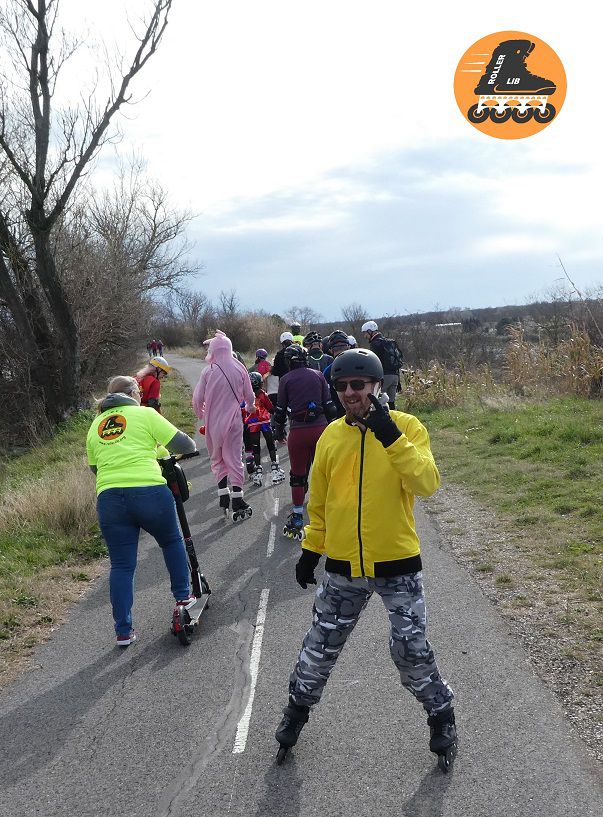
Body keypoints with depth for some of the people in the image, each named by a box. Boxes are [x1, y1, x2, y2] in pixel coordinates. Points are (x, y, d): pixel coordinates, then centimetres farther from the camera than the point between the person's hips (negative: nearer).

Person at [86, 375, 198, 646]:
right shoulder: (145, 414, 5)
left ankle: (123, 631, 12)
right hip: (149, 492, -3)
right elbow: (184, 445, 3)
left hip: (108, 498, 3)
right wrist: (190, 446, 25)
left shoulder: (95, 425, 19)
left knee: (121, 565, 11)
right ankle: (183, 597, 28)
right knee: (172, 541, 24)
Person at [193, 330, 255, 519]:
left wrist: (200, 414, 15)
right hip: (234, 420, 1)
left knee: (217, 459, 16)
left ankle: (223, 494, 12)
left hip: (213, 421, -1)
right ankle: (237, 501, 3)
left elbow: (198, 398, -7)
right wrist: (250, 406, 29)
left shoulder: (208, 371, -10)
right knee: (234, 459, 6)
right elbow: (249, 395, 6)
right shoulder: (239, 368, -4)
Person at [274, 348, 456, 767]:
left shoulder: (407, 427, -9)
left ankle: (441, 715, 28)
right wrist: (311, 549, 14)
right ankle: (299, 707, 39)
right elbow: (319, 501, 12)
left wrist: (391, 438, -32)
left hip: (398, 563, -3)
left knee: (411, 651, 1)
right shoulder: (331, 435, 2)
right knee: (321, 646, 14)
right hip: (343, 566, 3)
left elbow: (427, 484, -23)